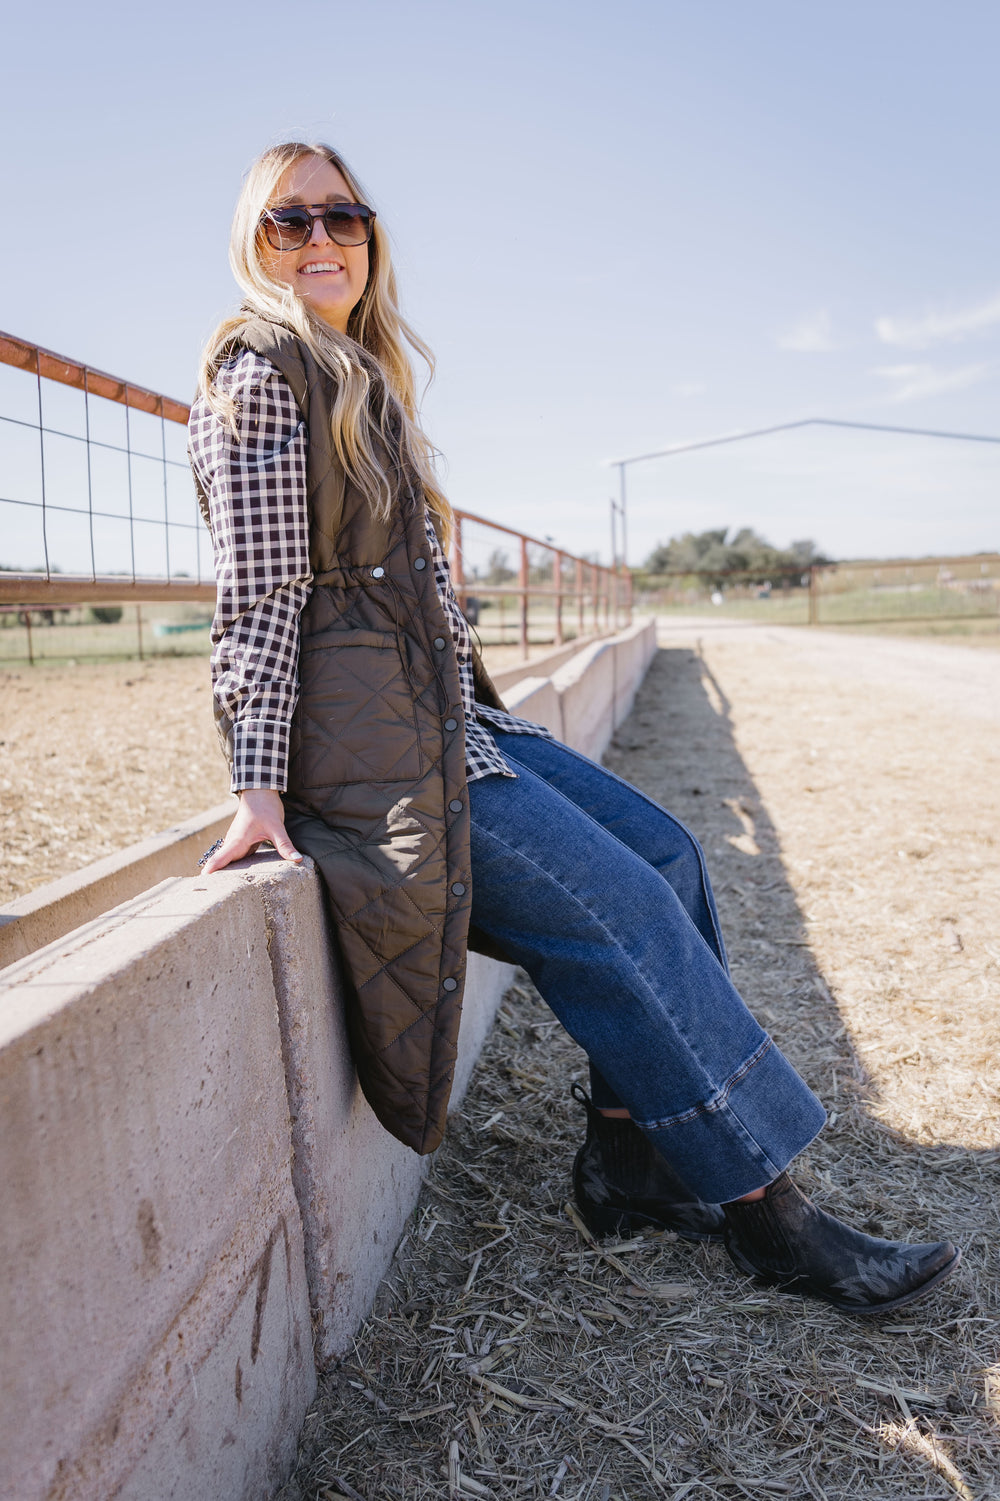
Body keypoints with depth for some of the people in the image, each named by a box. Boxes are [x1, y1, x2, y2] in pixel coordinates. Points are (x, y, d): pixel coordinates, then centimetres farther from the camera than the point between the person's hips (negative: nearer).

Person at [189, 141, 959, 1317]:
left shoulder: (360, 381, 23)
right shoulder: (260, 371, -5)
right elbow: (257, 594, -14)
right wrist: (259, 784, -18)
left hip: (444, 717, 9)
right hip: (367, 748, -9)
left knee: (664, 854, 3)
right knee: (621, 909, -12)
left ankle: (637, 1160, 10)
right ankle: (757, 1207, 4)